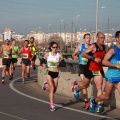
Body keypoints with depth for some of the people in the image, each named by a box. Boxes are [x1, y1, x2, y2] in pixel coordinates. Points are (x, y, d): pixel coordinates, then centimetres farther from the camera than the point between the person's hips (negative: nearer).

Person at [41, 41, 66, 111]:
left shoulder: (59, 55, 0)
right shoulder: (47, 55, 1)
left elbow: (64, 64, 0)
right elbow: (43, 61, 12)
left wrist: (59, 63, -18)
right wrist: (44, 64, -9)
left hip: (56, 73, 2)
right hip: (49, 73, -2)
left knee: (55, 89, 11)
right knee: (52, 88, -14)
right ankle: (52, 105, -13)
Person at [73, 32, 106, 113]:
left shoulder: (104, 47, 5)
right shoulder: (93, 46, -16)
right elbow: (83, 54, -24)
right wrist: (94, 58, -29)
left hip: (98, 70, 5)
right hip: (90, 69, -4)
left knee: (99, 88, -9)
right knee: (85, 86, 16)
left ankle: (99, 105, -10)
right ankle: (76, 88, 49)